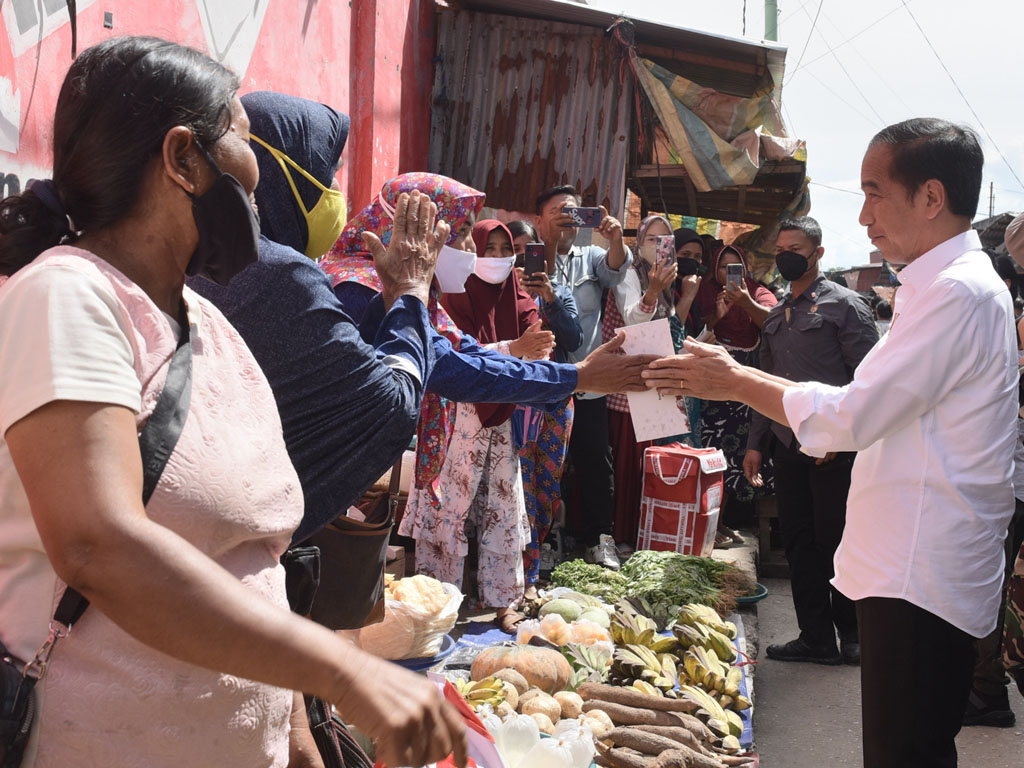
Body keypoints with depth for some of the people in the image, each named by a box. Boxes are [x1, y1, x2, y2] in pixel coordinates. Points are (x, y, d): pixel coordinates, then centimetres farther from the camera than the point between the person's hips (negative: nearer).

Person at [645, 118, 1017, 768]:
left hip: (922, 578, -10)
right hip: (909, 567, 10)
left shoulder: (960, 292, -18)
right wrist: (741, 378, 12)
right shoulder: (949, 284, 17)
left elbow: (851, 417, -21)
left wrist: (734, 381, -10)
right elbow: (873, 411, 17)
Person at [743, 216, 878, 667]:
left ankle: (852, 636, 16)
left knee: (836, 543, 0)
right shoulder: (777, 316, 17)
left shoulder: (844, 305, -4)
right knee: (800, 544, 8)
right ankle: (816, 638, 17)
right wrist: (755, 443, 15)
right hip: (787, 446, 7)